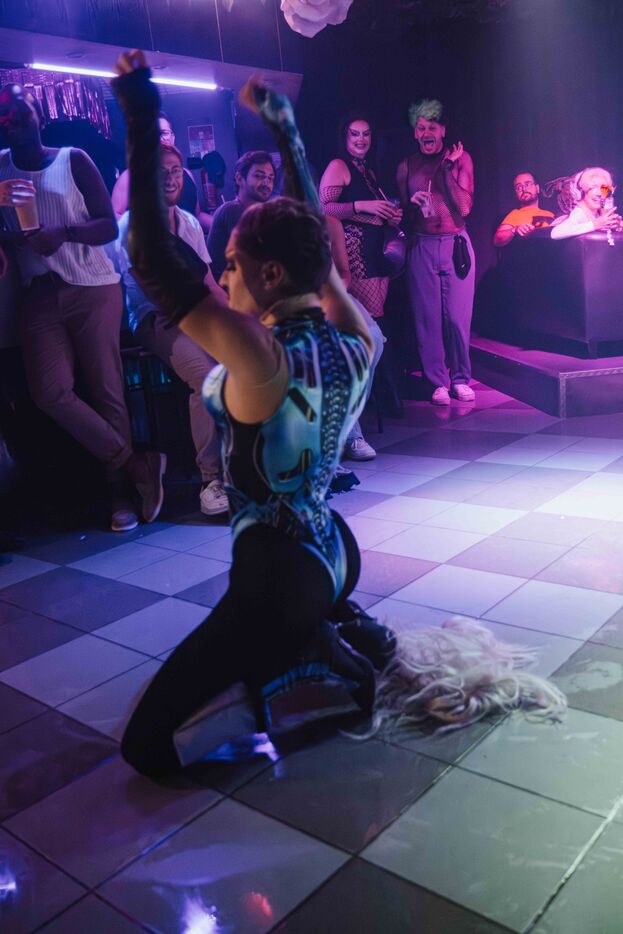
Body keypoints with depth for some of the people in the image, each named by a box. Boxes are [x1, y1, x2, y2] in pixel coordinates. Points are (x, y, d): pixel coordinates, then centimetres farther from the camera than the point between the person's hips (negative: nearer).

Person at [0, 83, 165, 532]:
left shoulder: (74, 160, 3)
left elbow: (110, 226, -3)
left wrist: (65, 233, -20)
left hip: (95, 288, -2)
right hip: (40, 295, 3)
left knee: (107, 387, -4)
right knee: (51, 392, -12)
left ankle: (122, 487, 7)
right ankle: (139, 465, -2)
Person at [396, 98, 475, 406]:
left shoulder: (460, 159, 5)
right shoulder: (407, 166, 8)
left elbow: (464, 208, -5)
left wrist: (446, 168, -8)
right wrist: (413, 204, -9)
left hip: (456, 244, -1)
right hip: (422, 246, 1)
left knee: (457, 317, -3)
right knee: (428, 317, -1)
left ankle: (461, 378, 12)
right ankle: (438, 382, 8)